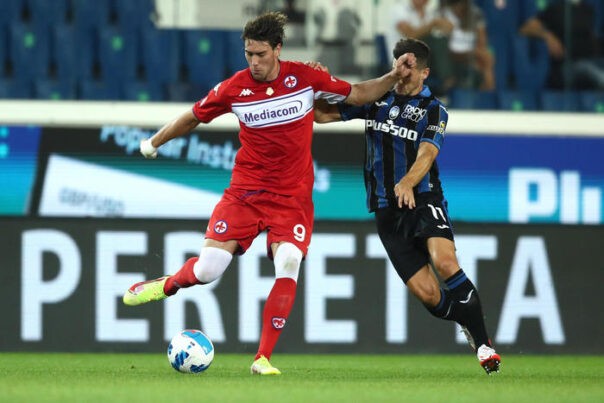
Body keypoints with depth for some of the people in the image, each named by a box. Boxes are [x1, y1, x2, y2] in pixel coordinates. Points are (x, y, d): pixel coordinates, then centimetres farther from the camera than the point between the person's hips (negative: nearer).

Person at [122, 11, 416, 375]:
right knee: (207, 269, -10)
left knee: (288, 267, -20)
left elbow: (357, 95, 7)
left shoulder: (306, 78, -6)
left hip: (293, 195, 0)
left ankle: (263, 358, -11)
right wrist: (154, 142, 21)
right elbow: (193, 117, 11)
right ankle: (168, 286, 27)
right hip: (245, 190, 0)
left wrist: (394, 76, -6)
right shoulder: (234, 88, -6)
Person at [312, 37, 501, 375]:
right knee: (428, 294, -9)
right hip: (387, 209, 3)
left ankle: (483, 343, -20)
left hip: (423, 199, -3)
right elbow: (323, 115, 14)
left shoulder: (434, 111, 1)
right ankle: (470, 325, 19)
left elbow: (426, 154, -16)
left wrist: (408, 182, -36)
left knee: (445, 262, -30)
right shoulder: (375, 99, 11)